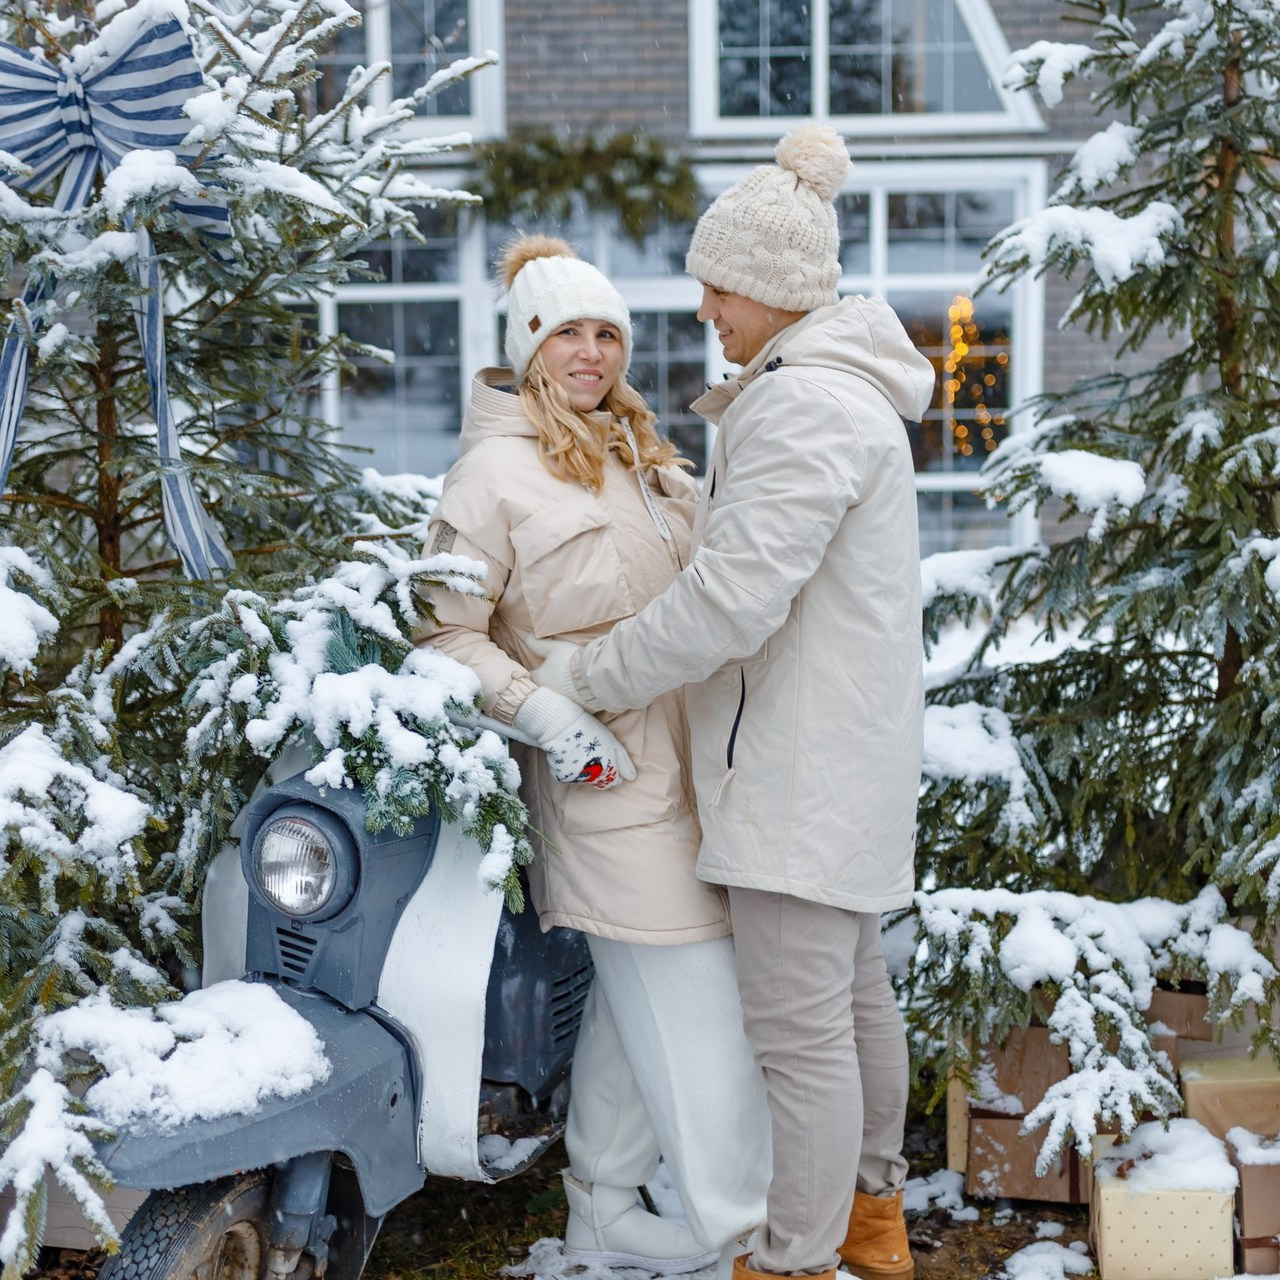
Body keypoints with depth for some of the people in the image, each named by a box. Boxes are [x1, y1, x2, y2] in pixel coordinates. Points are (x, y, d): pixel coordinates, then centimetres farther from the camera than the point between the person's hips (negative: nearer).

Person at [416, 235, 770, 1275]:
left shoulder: (639, 451, 17)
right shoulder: (497, 467, -8)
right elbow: (445, 630, -11)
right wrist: (544, 713, -20)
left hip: (685, 751, 8)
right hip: (606, 768, -8)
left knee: (635, 999, 13)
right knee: (694, 1009, -6)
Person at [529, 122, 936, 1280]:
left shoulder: (801, 407, -21)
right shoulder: (844, 385, 14)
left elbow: (731, 598, -27)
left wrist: (584, 678, -18)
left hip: (804, 768, -11)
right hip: (846, 748, 11)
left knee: (798, 1023, -4)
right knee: (854, 988, 22)